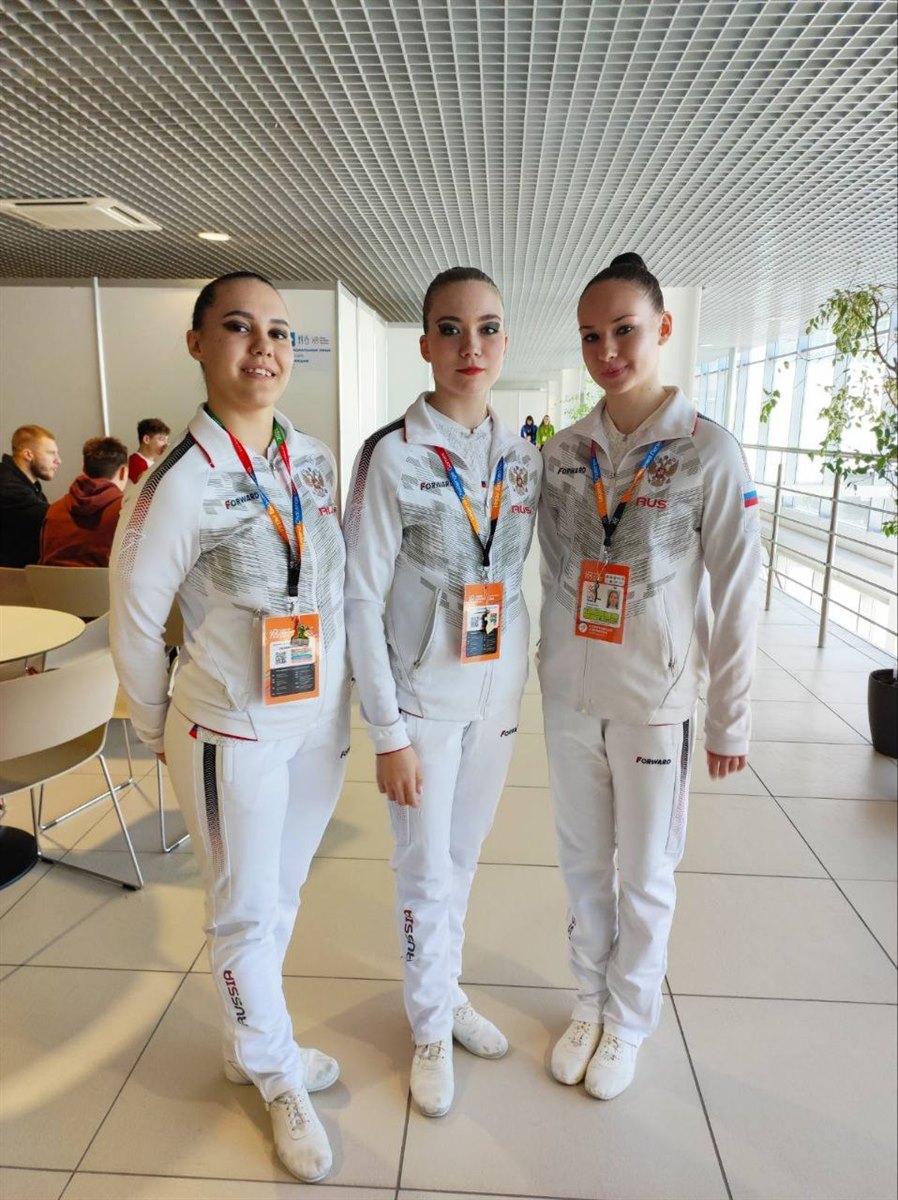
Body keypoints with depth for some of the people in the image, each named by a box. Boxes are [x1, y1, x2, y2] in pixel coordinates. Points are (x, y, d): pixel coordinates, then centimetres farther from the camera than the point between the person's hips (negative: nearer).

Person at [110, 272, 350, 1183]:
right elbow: (134, 625, -8)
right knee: (245, 911, 13)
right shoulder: (179, 484, -17)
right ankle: (276, 1073, 38)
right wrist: (157, 732, 2)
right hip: (234, 731, -5)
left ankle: (249, 1041, 47)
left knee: (283, 892, 22)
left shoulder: (316, 459, -1)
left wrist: (354, 699, 11)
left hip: (322, 722, 6)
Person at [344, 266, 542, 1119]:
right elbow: (361, 600, -14)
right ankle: (431, 1027, 35)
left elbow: (519, 576, 9)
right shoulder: (392, 456, -14)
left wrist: (523, 688, 7)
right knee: (426, 871, 9)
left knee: (464, 852, 20)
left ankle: (447, 990, 44)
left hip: (497, 692, 5)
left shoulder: (521, 456, 1)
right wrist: (388, 735, -14)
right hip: (423, 697, -4)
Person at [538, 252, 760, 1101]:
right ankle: (589, 1003, 40)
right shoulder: (564, 452, 2)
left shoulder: (709, 452, -9)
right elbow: (551, 576, 8)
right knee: (582, 860, 17)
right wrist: (546, 673, 10)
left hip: (656, 700, -3)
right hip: (569, 696, 4)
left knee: (644, 872, 12)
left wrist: (732, 718, -4)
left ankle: (629, 1022, 36)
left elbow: (735, 595, -6)